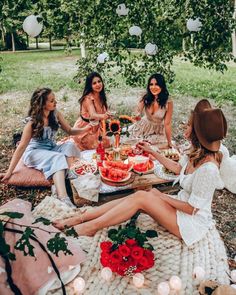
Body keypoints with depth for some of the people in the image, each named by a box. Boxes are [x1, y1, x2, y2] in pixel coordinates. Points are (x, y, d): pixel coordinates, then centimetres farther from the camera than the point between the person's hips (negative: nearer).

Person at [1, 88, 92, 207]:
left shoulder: (56, 114, -5)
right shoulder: (32, 122, -19)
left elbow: (69, 131, 5)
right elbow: (21, 147, -20)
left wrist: (84, 129, -16)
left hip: (51, 149, 6)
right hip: (34, 152, -6)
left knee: (69, 146, -24)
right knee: (58, 158, -35)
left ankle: (64, 179, -33)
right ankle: (63, 199, -50)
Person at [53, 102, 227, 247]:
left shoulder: (208, 169, -30)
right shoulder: (198, 154, -3)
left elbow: (192, 208, -23)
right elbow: (177, 168, 15)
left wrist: (161, 196, -12)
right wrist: (153, 152, 12)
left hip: (193, 221, -8)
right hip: (183, 203, 8)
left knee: (141, 197, -22)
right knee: (138, 197, -10)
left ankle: (89, 227, -13)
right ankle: (79, 219, -7)